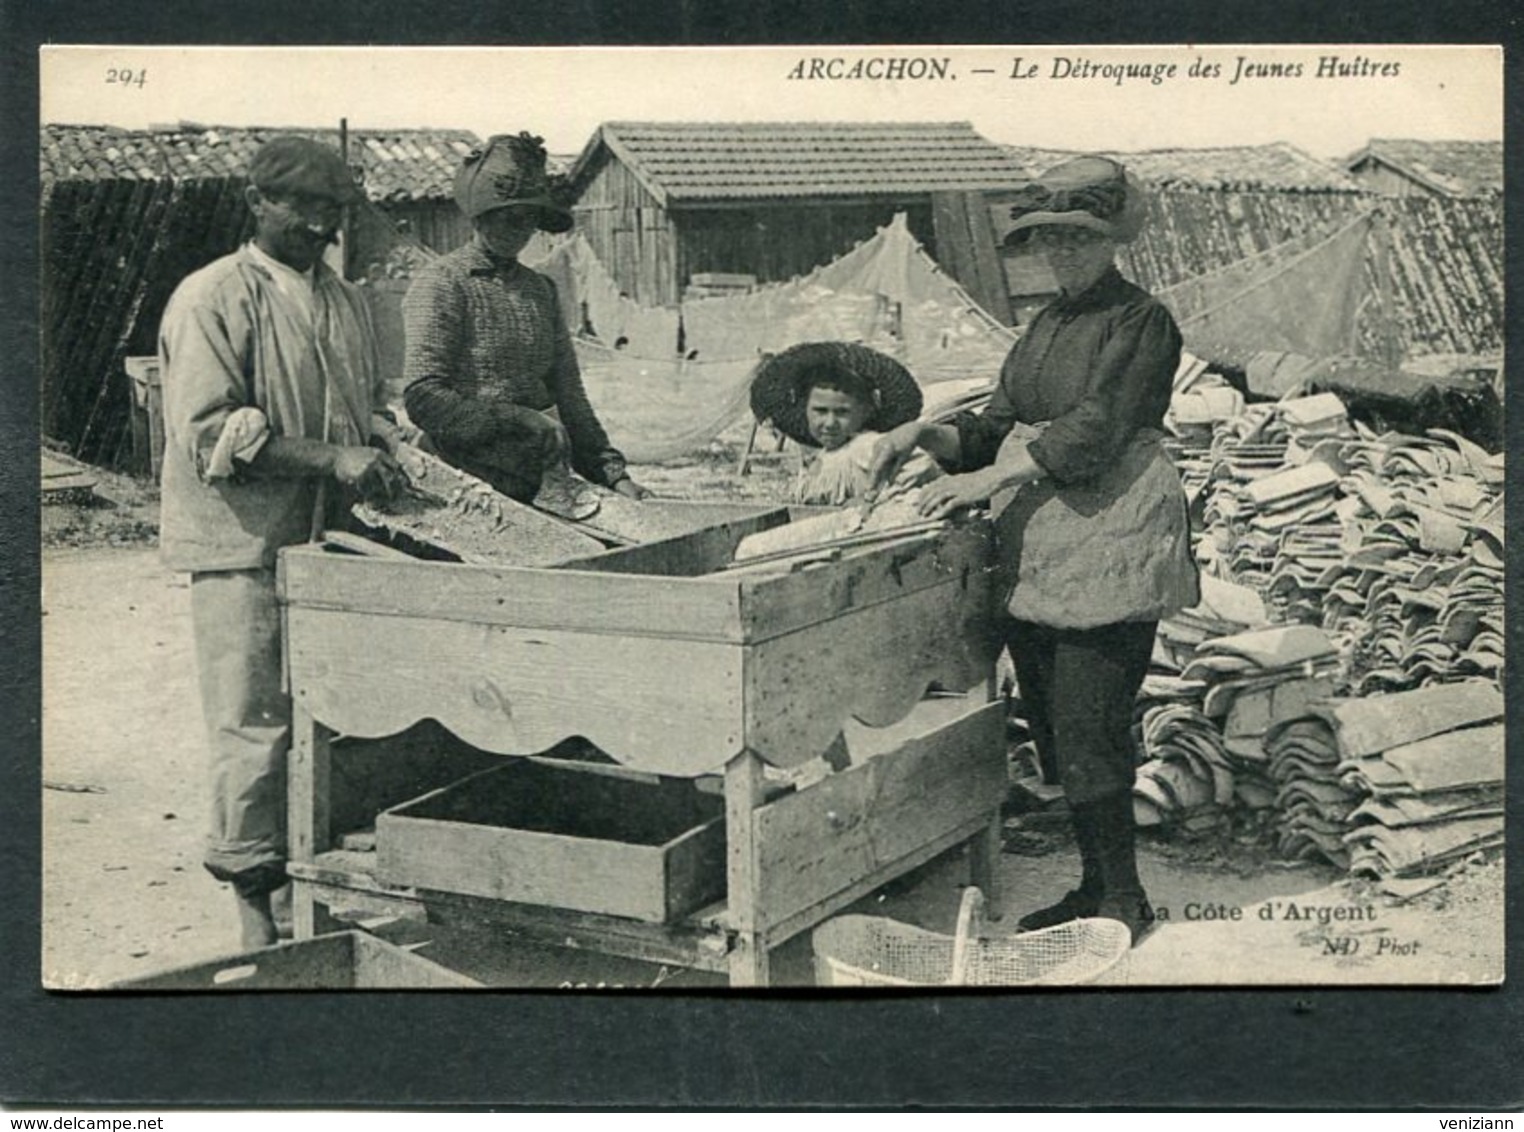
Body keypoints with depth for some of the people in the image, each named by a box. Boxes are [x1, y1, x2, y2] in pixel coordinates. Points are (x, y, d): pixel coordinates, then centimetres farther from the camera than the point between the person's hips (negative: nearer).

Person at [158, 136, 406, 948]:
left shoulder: (346, 302, 16)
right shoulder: (212, 300, -7)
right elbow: (211, 433, -15)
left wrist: (379, 449, 5)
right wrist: (330, 459, -19)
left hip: (332, 540, 7)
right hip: (246, 547, -6)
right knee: (258, 728, -2)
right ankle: (255, 897, 11)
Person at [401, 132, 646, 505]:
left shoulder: (541, 291, 18)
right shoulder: (441, 283, -2)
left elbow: (569, 397, 19)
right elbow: (423, 398, -12)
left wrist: (611, 471, 6)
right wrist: (526, 425, -15)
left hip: (540, 484, 6)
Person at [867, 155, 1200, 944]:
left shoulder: (1142, 323, -5)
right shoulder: (1046, 325, 18)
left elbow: (1093, 431, -16)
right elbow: (996, 429, 17)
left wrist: (989, 478, -20)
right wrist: (925, 434, 0)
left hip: (1111, 544, -8)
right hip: (1038, 544, 8)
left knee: (1088, 725, -8)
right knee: (1051, 726, 10)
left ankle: (1124, 898, 5)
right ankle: (1095, 885, 22)